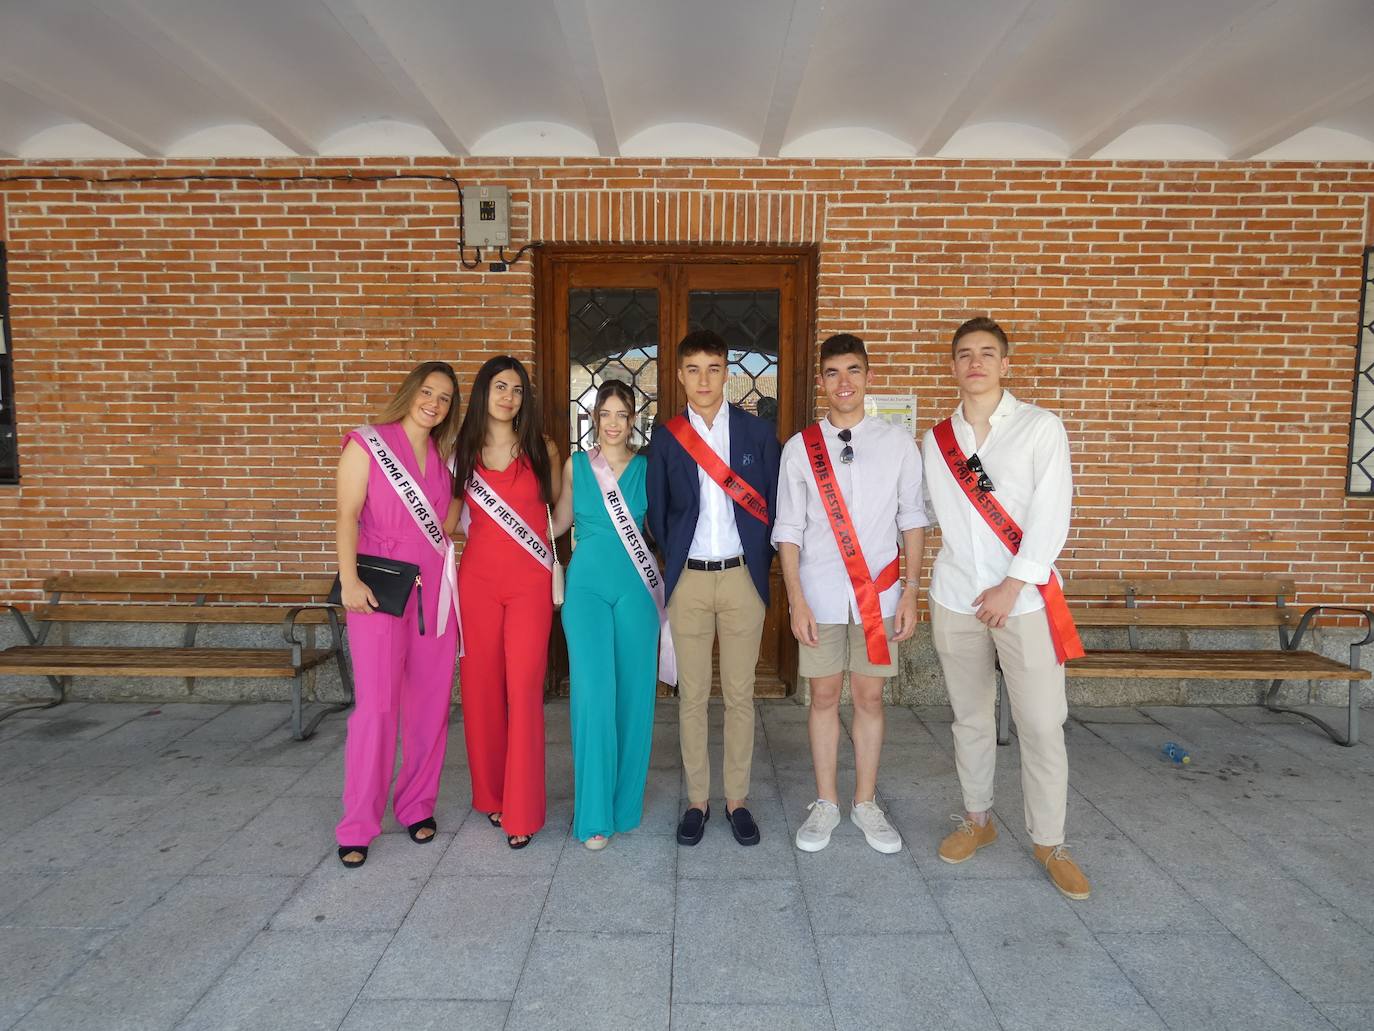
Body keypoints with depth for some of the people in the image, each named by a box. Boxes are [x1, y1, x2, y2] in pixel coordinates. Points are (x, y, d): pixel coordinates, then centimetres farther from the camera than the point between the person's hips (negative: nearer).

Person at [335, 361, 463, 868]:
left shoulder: (444, 454, 14)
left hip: (435, 588, 5)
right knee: (377, 704, -7)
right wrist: (349, 580, -14)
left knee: (430, 702, 6)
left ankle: (417, 805, 22)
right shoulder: (367, 443, 1)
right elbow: (347, 516, -5)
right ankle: (357, 826, 7)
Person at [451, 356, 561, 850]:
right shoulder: (462, 452, 8)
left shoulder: (542, 449, 4)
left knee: (523, 690, -5)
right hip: (477, 581, 2)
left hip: (530, 583, -2)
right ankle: (490, 794, 25)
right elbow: (455, 515, 17)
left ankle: (522, 811, 5)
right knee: (481, 688, 7)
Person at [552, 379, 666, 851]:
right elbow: (560, 521, 17)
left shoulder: (647, 467, 4)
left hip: (635, 587, 1)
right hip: (587, 585, 0)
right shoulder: (575, 465, 6)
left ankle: (625, 803, 23)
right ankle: (594, 814, 6)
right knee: (593, 694, -7)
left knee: (633, 695, 4)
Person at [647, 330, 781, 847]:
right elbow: (657, 512, 7)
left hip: (742, 577, 0)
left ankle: (737, 799, 23)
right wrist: (674, 564, 3)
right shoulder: (666, 437, 3)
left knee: (740, 694, 8)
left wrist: (759, 565, 0)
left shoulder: (758, 431, 2)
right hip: (688, 580, 0)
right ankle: (697, 800, 22)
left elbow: (773, 505, 4)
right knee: (692, 695, 7)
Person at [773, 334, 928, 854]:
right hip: (820, 595, 0)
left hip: (878, 593, 0)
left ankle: (866, 803, 27)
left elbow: (912, 520, 4)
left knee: (869, 697, 10)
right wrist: (796, 600, -4)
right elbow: (788, 530, 1)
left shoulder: (898, 443, 1)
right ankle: (826, 803, 26)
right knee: (824, 697, 10)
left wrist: (910, 592, -2)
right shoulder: (799, 447, 0)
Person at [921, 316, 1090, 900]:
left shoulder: (1041, 428, -2)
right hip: (955, 597, 3)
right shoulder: (936, 440, 9)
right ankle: (976, 819, 30)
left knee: (1041, 725, 0)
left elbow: (1050, 517, -9)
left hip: (1024, 597, -3)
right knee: (970, 718, 13)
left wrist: (1011, 586, -14)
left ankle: (1049, 843, 17)